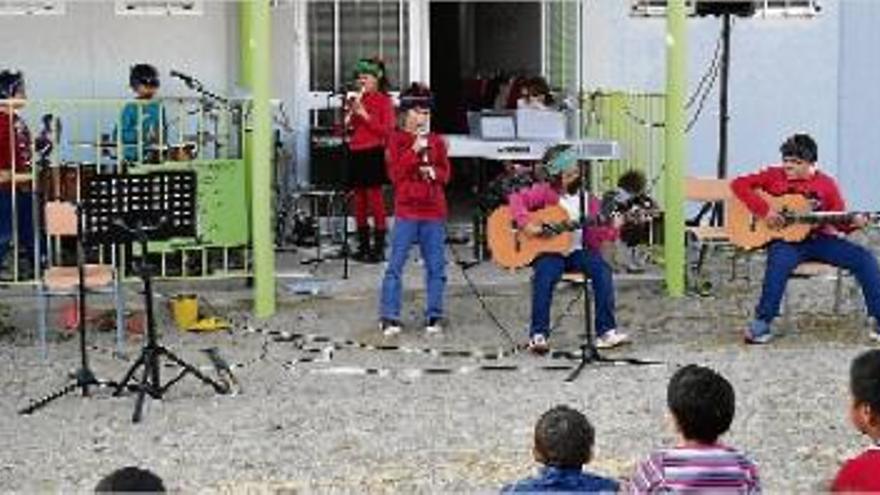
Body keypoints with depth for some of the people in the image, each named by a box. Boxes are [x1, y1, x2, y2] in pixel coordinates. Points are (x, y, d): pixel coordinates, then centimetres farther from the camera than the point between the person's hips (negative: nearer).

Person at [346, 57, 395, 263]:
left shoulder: (384, 101, -4)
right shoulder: (356, 99, 12)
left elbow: (387, 130, -12)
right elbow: (346, 127, 15)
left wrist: (365, 115, -16)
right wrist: (351, 113, -4)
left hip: (373, 153, -6)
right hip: (356, 153, 6)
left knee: (375, 199, -6)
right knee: (359, 200, 9)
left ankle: (379, 248, -2)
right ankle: (363, 246, 16)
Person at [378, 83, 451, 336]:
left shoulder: (436, 141, 10)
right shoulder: (397, 139, 2)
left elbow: (446, 173, 13)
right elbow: (395, 173, -7)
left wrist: (434, 172, -9)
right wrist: (414, 150, -14)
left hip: (434, 212, 3)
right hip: (407, 211, -3)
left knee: (436, 266, 5)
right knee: (395, 265, -4)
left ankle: (434, 316, 14)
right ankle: (389, 317, 0)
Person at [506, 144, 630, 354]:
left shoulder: (585, 197, 9)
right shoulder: (545, 192, 0)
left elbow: (593, 238, 6)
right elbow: (516, 198, -12)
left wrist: (610, 228, -12)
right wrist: (526, 224, -23)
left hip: (576, 250, 3)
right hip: (548, 250, -3)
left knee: (602, 269, -24)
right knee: (545, 275, -34)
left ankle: (606, 331, -20)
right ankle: (538, 335, -23)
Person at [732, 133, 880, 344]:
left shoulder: (826, 184, 7)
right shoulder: (774, 176, 3)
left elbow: (840, 221, 9)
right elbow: (739, 184, -5)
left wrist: (853, 223, -15)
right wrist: (765, 210, -15)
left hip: (819, 239, 3)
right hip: (786, 240, -3)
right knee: (779, 261, -38)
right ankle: (762, 323, -27)